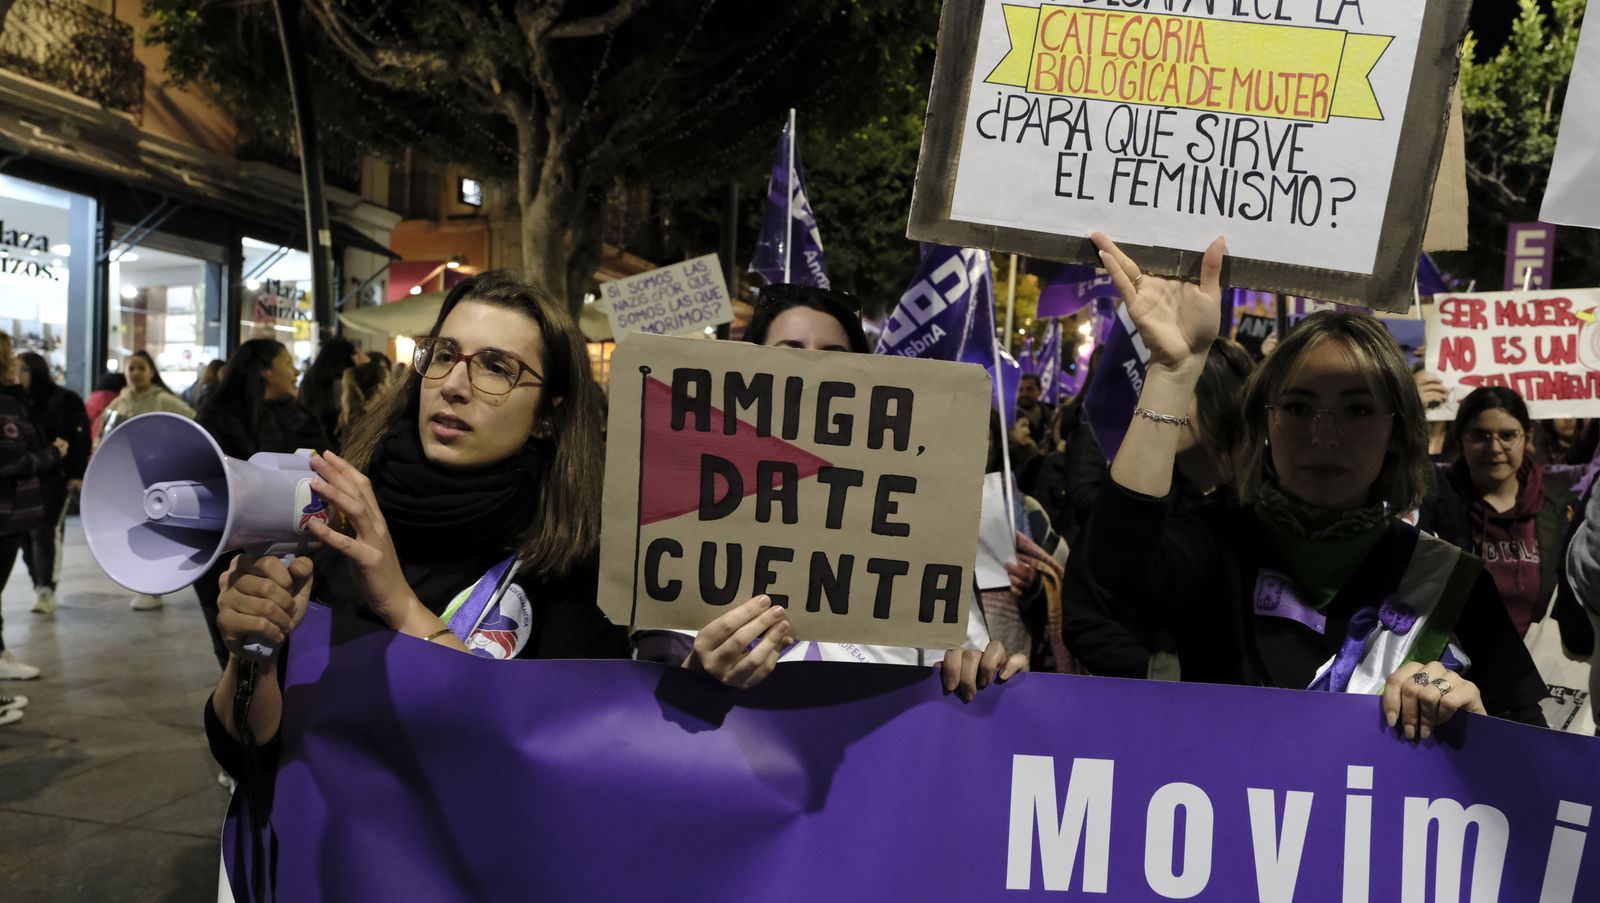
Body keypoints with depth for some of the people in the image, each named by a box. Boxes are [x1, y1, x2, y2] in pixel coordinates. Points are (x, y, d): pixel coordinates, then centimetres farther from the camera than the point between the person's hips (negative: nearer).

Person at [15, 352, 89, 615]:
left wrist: (77, 473, -12)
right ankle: (39, 586, 15)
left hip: (55, 476, -5)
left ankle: (47, 589, -2)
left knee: (46, 532, -7)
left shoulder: (65, 399, -4)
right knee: (27, 533, 5)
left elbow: (81, 438, -7)